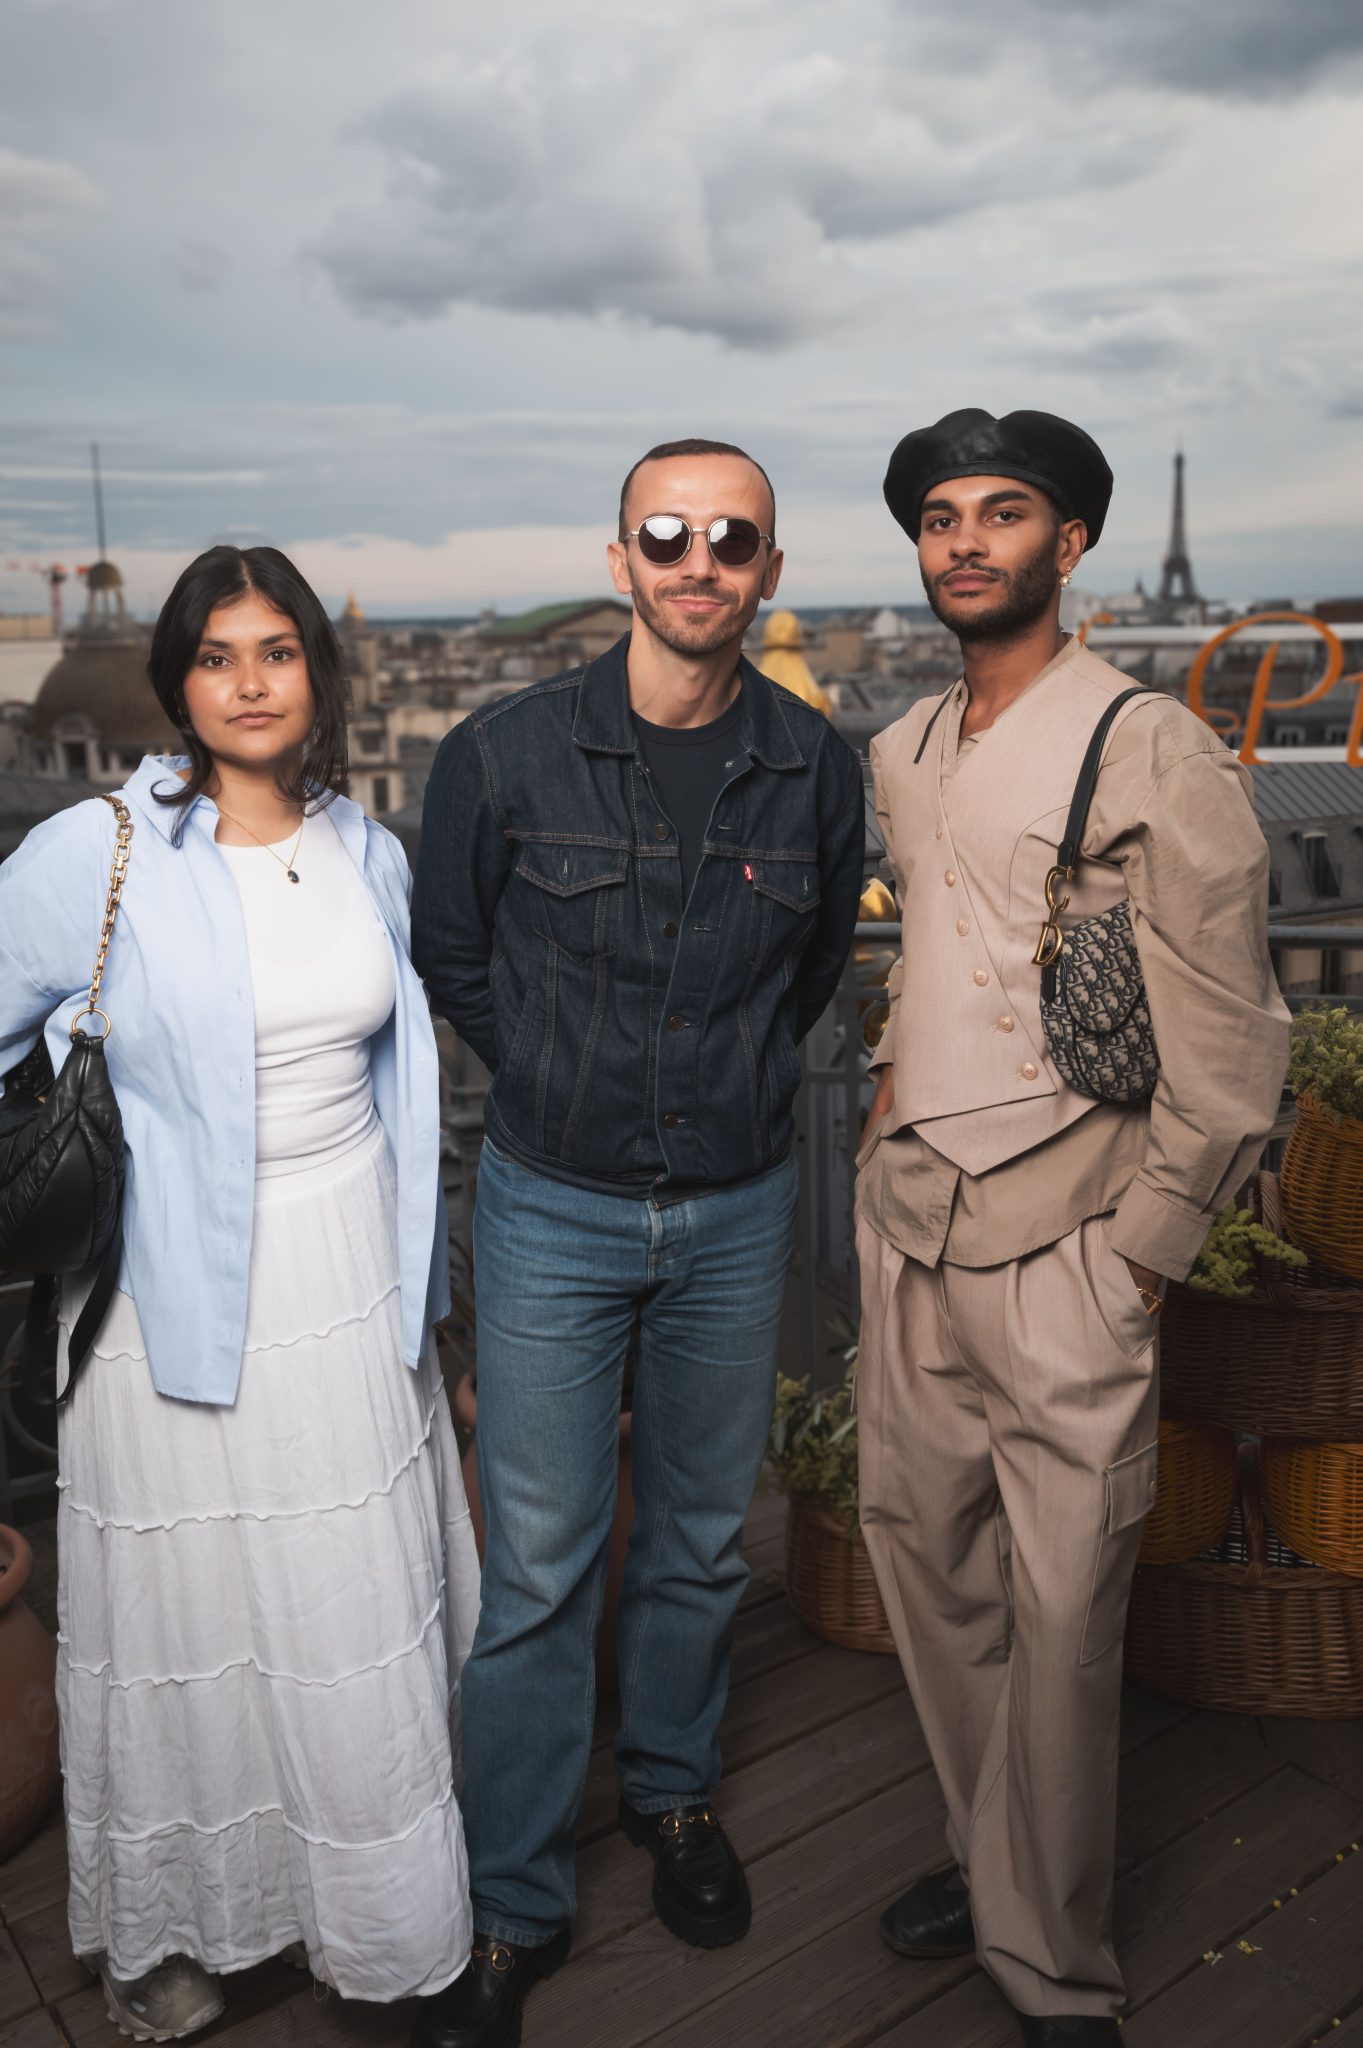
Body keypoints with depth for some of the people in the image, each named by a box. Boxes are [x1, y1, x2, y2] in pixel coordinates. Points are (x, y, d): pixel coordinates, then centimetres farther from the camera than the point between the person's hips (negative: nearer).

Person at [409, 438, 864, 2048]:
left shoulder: (817, 771, -3)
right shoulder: (505, 753, -10)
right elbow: (448, 957, 4)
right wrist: (569, 1081, 6)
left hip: (738, 1209, 2)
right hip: (552, 1209, -2)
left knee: (702, 1539, 18)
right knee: (540, 1566, 5)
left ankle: (673, 1790, 44)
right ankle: (514, 1909, 24)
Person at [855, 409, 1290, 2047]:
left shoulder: (1151, 753, -9)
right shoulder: (901, 754, 12)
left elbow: (1228, 1043, -10)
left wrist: (1142, 1254, -10)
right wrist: (894, 1095, 14)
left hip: (1059, 1237, -6)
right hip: (906, 1215, 7)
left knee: (1061, 1614, 2)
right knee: (922, 1548, 15)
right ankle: (987, 1857, 37)